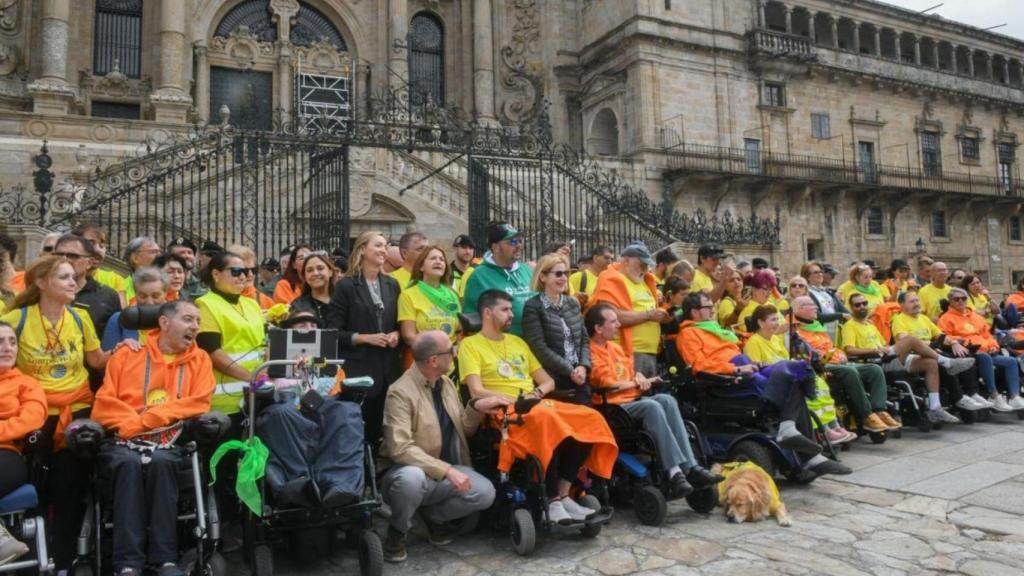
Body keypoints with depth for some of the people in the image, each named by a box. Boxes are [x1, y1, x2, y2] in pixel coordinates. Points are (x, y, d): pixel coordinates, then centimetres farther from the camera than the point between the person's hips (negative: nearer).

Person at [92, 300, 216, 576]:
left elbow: (198, 403, -1)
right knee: (130, 463, -33)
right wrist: (134, 424, -13)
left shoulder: (199, 359, 14)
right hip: (124, 440, 0)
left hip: (170, 441, 0)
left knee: (161, 462, -33)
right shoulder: (127, 354, 14)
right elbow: (104, 404, 6)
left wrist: (146, 419, -11)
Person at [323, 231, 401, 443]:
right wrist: (365, 338, -16)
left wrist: (396, 334, -2)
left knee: (384, 425, 8)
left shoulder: (392, 285, 12)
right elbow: (333, 331, -7)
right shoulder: (346, 286, -4)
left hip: (388, 367, 5)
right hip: (358, 367, -5)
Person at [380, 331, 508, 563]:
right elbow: (400, 449, -28)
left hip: (444, 473, 6)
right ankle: (397, 532, -8)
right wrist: (447, 470, -32)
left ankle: (433, 516, 10)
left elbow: (462, 431, 13)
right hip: (411, 473, -6)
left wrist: (476, 408, -8)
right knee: (411, 477, -40)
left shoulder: (446, 383, 5)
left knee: (485, 492, -18)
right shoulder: (400, 392, -19)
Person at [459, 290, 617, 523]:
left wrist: (538, 392, -1)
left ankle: (563, 495, -16)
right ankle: (553, 501, -26)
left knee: (589, 420, -17)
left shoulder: (518, 342, 23)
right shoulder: (470, 345, 2)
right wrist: (515, 400, -16)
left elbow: (548, 381, 21)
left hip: (536, 405, 7)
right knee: (546, 421, -37)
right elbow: (477, 392, -10)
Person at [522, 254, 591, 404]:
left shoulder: (573, 303, 15)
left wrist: (583, 366, -5)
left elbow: (584, 339, 14)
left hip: (579, 377, 6)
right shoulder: (533, 307, -5)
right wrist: (569, 371, -13)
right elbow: (539, 348, -12)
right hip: (553, 379, -5)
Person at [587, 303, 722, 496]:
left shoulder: (615, 347, 20)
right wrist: (636, 382, 0)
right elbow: (607, 384, -15)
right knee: (652, 406, -32)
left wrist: (639, 378, 0)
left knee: (667, 400, -20)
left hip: (633, 400, 8)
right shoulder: (591, 352, -9)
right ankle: (674, 472, -34)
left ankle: (690, 467, -26)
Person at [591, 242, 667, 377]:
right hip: (630, 352, -8)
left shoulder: (644, 280, 20)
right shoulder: (612, 280, -6)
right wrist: (647, 315, -14)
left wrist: (658, 315, 9)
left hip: (651, 353, 8)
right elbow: (612, 317, -18)